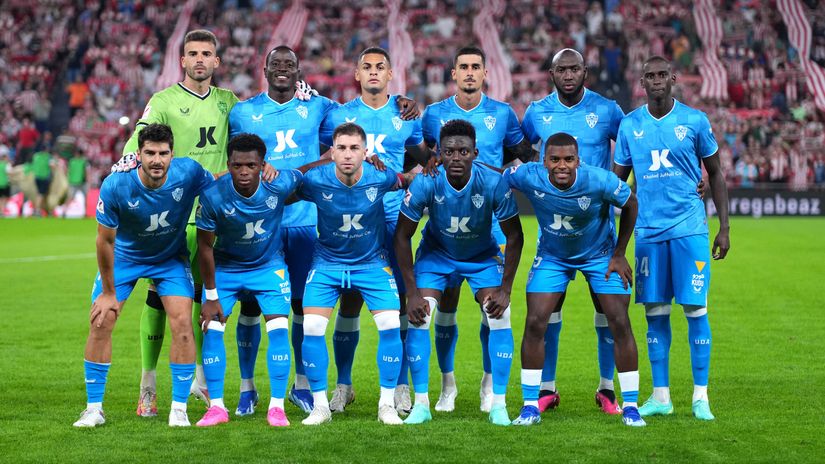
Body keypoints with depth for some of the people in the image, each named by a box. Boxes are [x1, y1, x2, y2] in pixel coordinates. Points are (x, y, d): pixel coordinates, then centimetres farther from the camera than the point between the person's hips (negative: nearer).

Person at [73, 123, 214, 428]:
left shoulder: (189, 173, -27)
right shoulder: (115, 187, -30)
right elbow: (105, 240, -17)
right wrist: (108, 293, -10)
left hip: (171, 258, 0)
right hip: (124, 258, 0)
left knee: (182, 324, -14)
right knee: (100, 323, -8)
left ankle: (179, 409, -2)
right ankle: (94, 408, 7)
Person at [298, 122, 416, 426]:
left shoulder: (380, 177, -17)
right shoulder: (315, 181, -20)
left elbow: (411, 178, 6)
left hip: (372, 262, 0)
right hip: (327, 262, 0)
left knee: (391, 325, -14)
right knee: (311, 328, -13)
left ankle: (387, 405, 3)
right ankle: (320, 406, 4)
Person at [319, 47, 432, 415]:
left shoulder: (405, 115, 8)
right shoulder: (339, 116, 6)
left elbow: (424, 156, 17)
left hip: (394, 218, 0)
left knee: (399, 300, -2)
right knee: (350, 300, 0)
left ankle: (401, 386, 8)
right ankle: (343, 384, 12)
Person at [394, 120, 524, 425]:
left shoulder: (494, 184, -29)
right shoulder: (425, 184, -28)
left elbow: (514, 236, -15)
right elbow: (402, 236, -16)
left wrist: (505, 289, -17)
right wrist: (412, 293, -18)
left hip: (482, 256, 0)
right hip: (436, 253, 0)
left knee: (500, 320, -14)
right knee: (418, 321, -14)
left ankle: (498, 405, -2)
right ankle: (421, 404, -1)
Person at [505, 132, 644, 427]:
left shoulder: (600, 181, -31)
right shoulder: (528, 177, -28)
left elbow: (630, 204, -11)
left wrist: (619, 254, -6)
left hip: (600, 255, -1)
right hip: (552, 256, 1)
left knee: (620, 325, -8)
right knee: (534, 324, -10)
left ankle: (630, 407, 5)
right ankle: (530, 406, 2)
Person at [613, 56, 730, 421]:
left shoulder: (694, 121, 0)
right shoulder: (629, 125, 6)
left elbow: (715, 174, 8)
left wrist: (724, 227, 4)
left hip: (689, 228, -2)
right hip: (648, 229, 2)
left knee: (696, 309, -4)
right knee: (655, 312, 5)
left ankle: (700, 397, 4)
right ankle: (660, 396, 13)